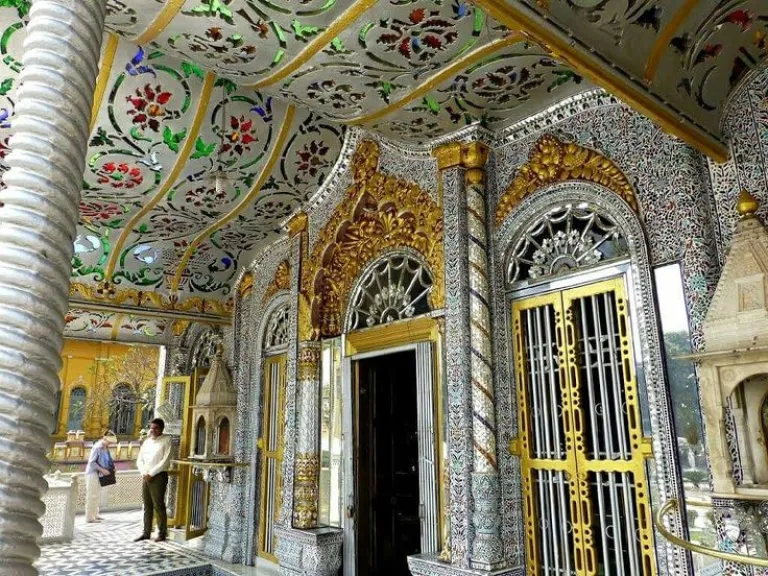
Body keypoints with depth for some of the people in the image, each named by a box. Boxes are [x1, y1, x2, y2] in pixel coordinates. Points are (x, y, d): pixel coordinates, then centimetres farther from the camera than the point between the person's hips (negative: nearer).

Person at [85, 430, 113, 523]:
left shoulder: (106, 448, 7)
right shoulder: (97, 447, -17)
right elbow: (91, 462, -19)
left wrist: (112, 468, 1)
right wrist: (102, 470, -19)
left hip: (99, 475, 8)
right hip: (93, 474, -8)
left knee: (97, 495, 15)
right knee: (92, 496, -3)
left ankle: (95, 515, 24)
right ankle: (89, 517, 4)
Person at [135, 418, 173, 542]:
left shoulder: (166, 441, -5)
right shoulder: (147, 441, 13)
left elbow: (165, 461, -12)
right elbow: (139, 460, 12)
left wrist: (151, 473, -13)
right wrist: (144, 473, -4)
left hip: (159, 476, -6)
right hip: (146, 476, 6)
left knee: (158, 505, -3)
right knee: (147, 505, 10)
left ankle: (162, 533, 6)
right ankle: (146, 532, 19)